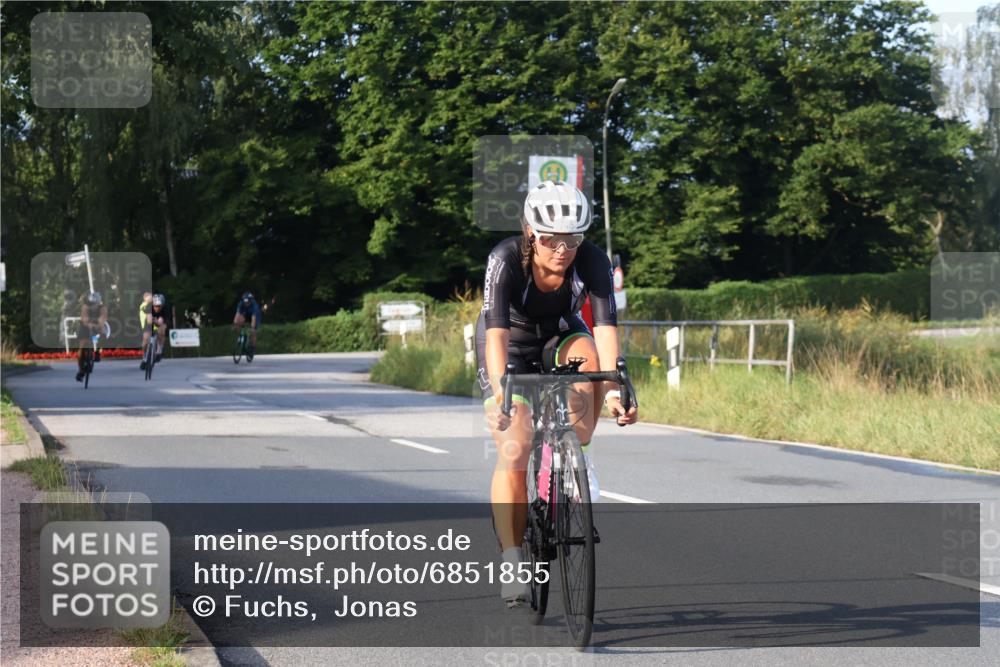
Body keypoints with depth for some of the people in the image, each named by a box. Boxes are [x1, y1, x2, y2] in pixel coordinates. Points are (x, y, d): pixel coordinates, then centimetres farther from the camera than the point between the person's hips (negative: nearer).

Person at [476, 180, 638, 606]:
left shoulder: (592, 260, -27)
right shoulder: (506, 259, -32)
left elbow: (605, 327, -36)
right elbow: (497, 334, -41)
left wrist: (614, 389, -50)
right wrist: (500, 393, -55)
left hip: (559, 335, 2)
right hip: (511, 345, -2)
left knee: (587, 357, -34)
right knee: (514, 452, -16)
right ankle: (512, 563, -7)